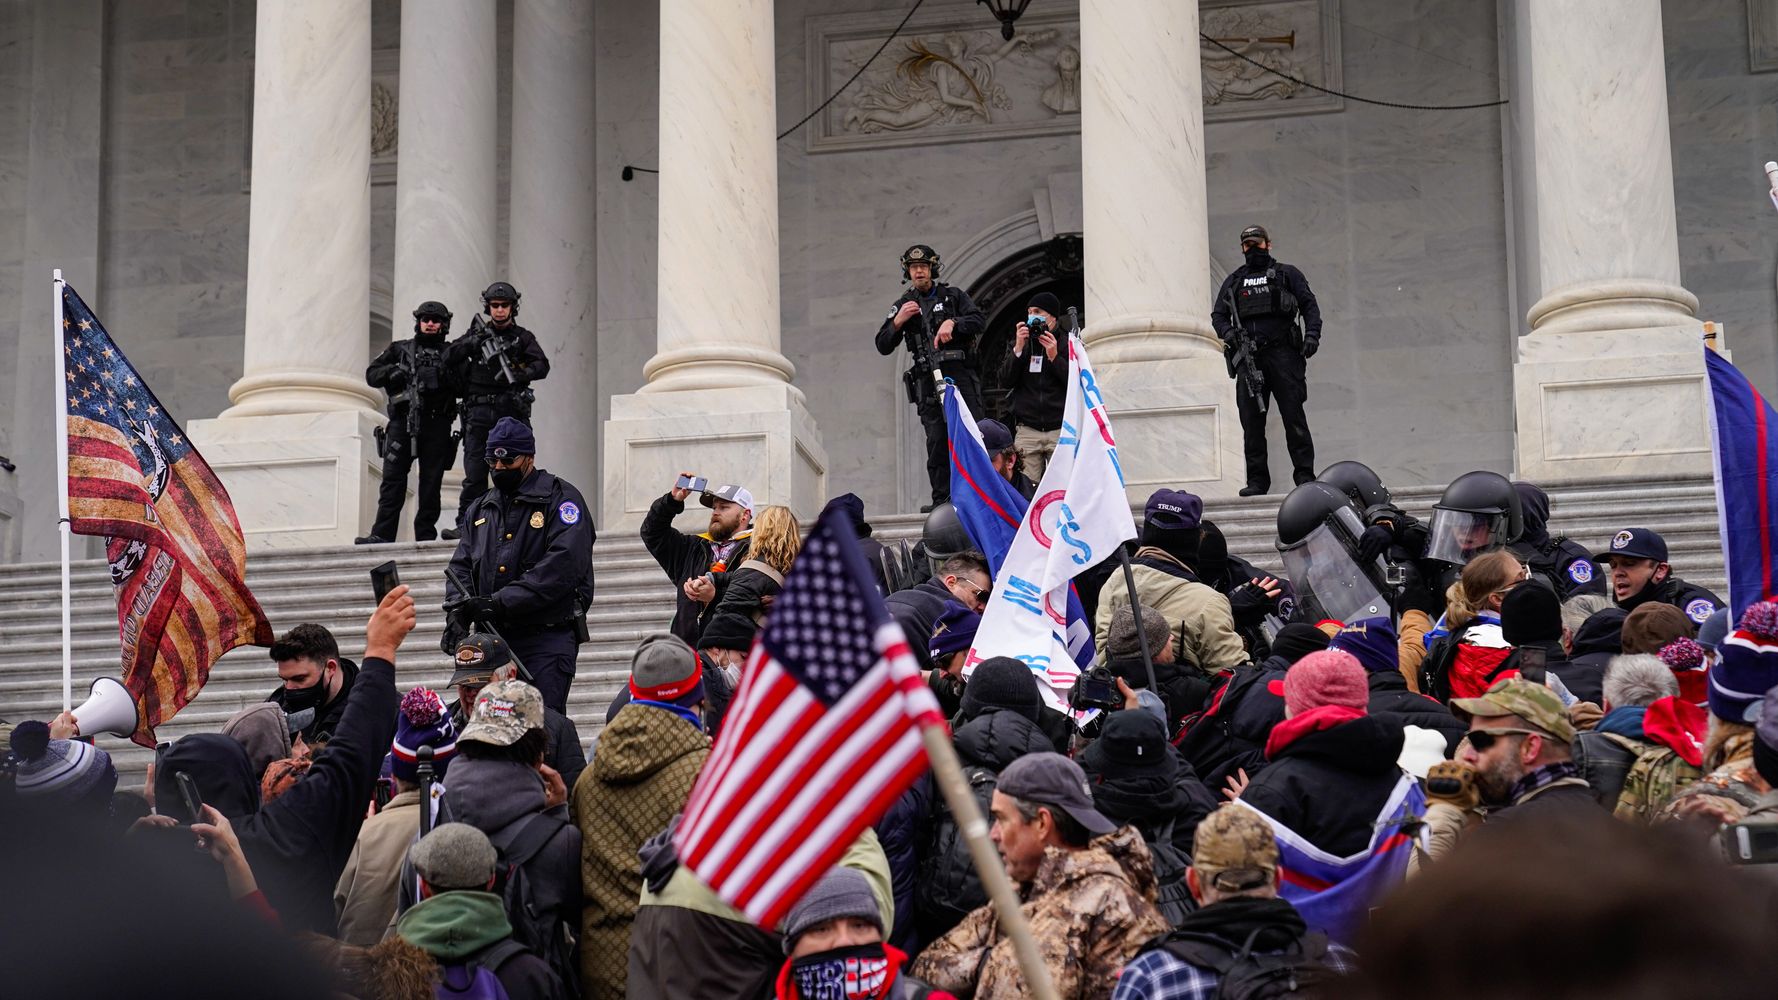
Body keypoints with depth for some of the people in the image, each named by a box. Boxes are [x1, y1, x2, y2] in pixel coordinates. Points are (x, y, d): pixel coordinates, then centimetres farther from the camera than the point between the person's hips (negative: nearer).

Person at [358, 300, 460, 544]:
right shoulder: (400, 349, 18)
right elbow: (371, 375, 14)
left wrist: (447, 376, -14)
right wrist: (392, 371, -4)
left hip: (436, 425, 0)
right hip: (402, 421, 0)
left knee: (431, 482, -1)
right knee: (392, 479, -6)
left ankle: (426, 535, 3)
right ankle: (382, 535, -10)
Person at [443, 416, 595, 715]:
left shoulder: (560, 498, -2)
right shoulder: (481, 509, 20)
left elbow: (562, 566, -15)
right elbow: (461, 565, 16)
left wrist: (501, 603, -21)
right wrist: (458, 611, -6)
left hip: (546, 639, -6)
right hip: (492, 639, 6)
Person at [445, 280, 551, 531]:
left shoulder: (523, 337, 11)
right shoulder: (478, 334, 15)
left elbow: (542, 366, -2)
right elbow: (448, 358, 8)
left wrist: (519, 374, -21)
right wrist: (471, 343, -8)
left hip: (511, 412, -1)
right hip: (480, 413, 1)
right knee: (474, 473, -4)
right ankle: (466, 524, -5)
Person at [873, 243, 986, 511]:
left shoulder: (953, 296, 13)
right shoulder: (902, 305, 17)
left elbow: (977, 321, 0)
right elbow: (883, 346, 13)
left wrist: (952, 323, -17)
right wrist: (898, 321, -3)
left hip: (961, 374, -1)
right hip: (928, 380, 1)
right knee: (936, 440, -6)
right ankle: (941, 500, -6)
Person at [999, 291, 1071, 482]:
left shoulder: (1068, 343, 8)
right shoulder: (1022, 342, 16)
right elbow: (1005, 381, 6)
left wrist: (1054, 357, -11)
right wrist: (1018, 349, -5)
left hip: (1060, 430, -2)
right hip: (1026, 430, 2)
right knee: (1027, 491, -9)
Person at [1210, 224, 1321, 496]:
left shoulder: (1287, 274, 13)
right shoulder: (1233, 281, 21)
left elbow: (1309, 305, 8)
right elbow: (1218, 315, 18)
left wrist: (1312, 335, -9)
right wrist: (1228, 332, -4)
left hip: (1282, 353, -3)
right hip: (1248, 358, 3)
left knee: (1293, 416, -7)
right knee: (1252, 421, 0)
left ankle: (1305, 475, -6)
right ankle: (1257, 479, 3)